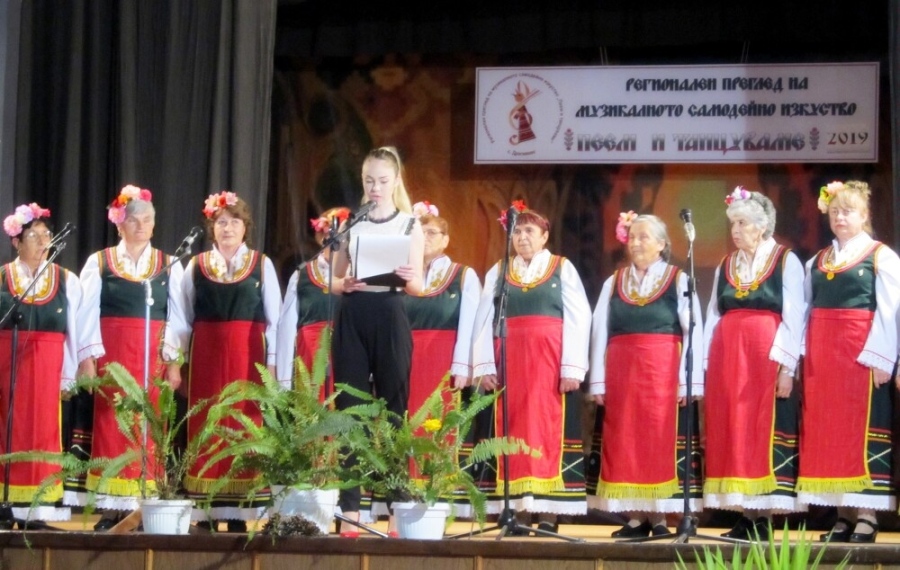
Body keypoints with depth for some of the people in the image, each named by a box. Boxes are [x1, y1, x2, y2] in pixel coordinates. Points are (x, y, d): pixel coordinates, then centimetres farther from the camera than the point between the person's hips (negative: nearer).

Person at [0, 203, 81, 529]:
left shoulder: (67, 281, 6)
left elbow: (74, 331, 7)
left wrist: (68, 377, 3)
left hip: (47, 367, 1)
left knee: (42, 434, 2)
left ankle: (36, 511, 5)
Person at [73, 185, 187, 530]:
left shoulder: (169, 265, 8)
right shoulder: (99, 262, 5)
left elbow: (178, 317, 4)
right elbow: (87, 314, 1)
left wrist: (174, 362, -4)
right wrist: (87, 359, -8)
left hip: (154, 356, 1)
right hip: (111, 354, -1)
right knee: (110, 427, -2)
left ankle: (143, 507, 2)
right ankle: (111, 509, 1)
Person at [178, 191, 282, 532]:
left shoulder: (262, 265, 6)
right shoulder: (196, 266, 9)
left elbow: (274, 319, 4)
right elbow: (185, 318, 9)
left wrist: (271, 362, -2)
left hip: (248, 355, -1)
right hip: (206, 355, 1)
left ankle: (239, 512, 0)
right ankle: (205, 512, 2)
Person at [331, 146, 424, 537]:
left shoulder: (410, 225, 6)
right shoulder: (351, 223, 12)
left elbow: (418, 287, 2)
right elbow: (334, 280, 13)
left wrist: (408, 278, -19)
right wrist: (346, 284, -8)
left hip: (390, 318, -2)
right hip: (352, 319, 2)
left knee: (392, 409, 0)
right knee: (349, 408, -1)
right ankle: (350, 509, 0)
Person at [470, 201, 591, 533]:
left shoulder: (563, 269, 6)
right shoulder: (497, 272, 13)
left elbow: (578, 318, -1)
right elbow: (484, 320, 8)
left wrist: (572, 367, -10)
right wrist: (484, 366, -3)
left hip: (550, 360, -2)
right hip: (509, 361, 2)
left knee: (548, 430, -5)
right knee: (513, 431, -1)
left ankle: (548, 512, -5)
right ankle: (516, 509, 0)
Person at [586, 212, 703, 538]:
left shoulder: (679, 281, 2)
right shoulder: (613, 284, 12)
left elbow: (694, 333, -3)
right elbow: (600, 333, 9)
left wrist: (688, 381, -11)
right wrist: (598, 381, 1)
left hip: (663, 374, -3)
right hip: (620, 374, 3)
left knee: (660, 443, -4)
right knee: (623, 444, 1)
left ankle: (658, 516, 1)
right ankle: (634, 517, 5)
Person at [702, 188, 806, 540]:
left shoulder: (786, 262, 0)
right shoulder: (724, 266, 16)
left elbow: (794, 318, -6)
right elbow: (713, 318, 14)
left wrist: (786, 366, -14)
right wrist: (704, 364, 5)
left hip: (768, 357, -5)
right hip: (726, 357, 5)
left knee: (764, 431, -6)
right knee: (731, 432, 1)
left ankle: (764, 518, -4)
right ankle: (745, 517, 4)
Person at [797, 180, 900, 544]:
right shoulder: (816, 262, 16)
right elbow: (805, 311, 13)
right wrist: (803, 356, 3)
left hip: (861, 354, -5)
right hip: (821, 356, 6)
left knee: (861, 429, -6)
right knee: (826, 431, 3)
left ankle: (867, 516, -3)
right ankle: (843, 515, 7)